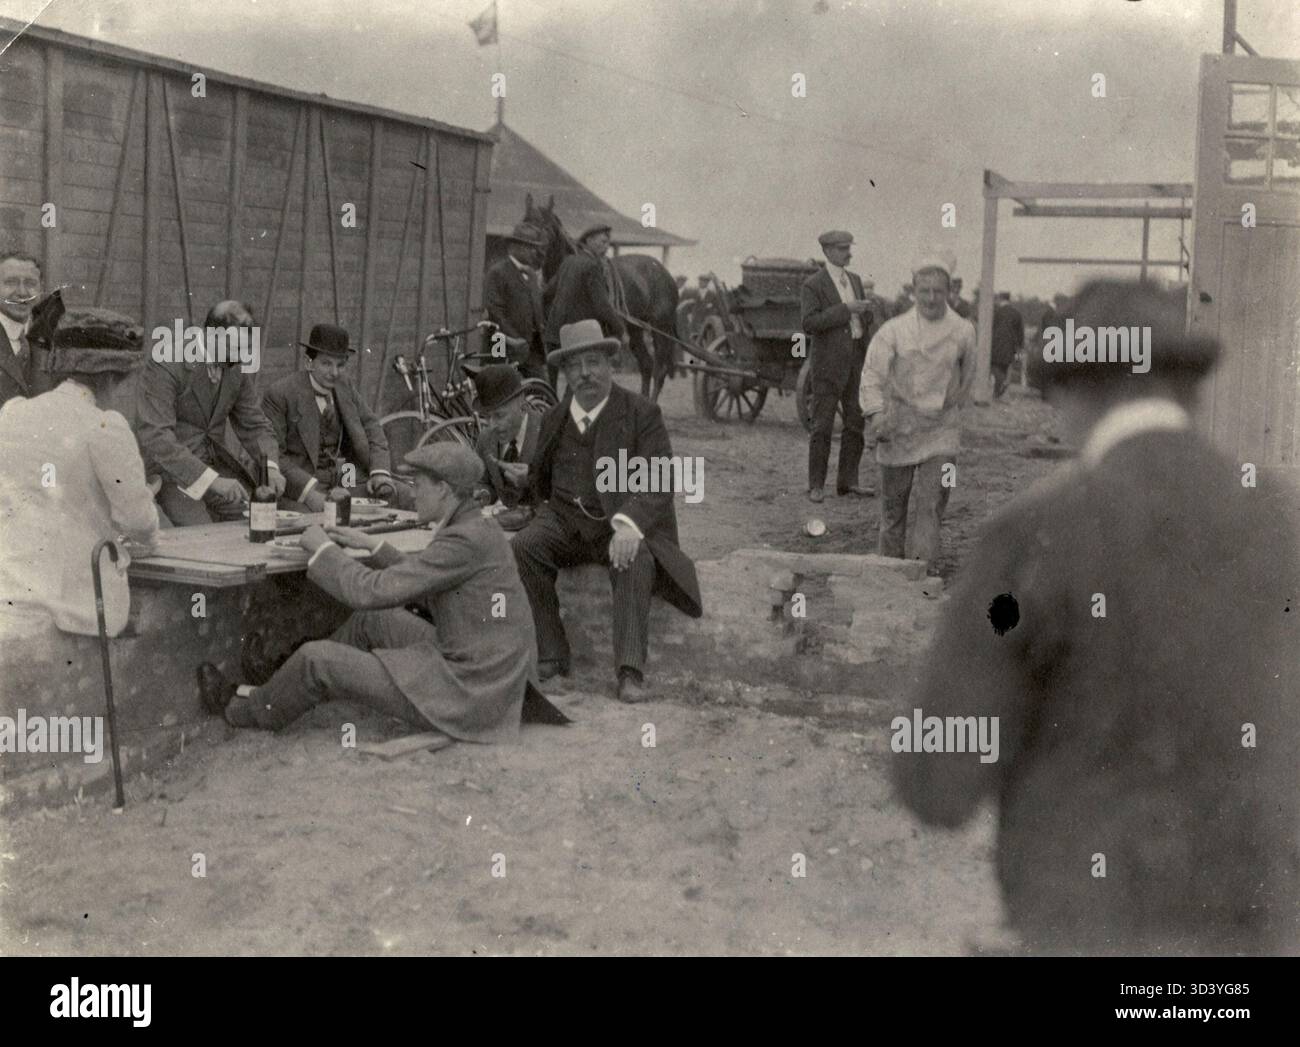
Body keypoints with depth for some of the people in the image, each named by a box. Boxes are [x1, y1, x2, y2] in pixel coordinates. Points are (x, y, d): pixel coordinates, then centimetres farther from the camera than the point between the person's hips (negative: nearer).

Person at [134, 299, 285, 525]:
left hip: (213, 460, 6)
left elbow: (255, 424, 7)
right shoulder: (165, 367, -20)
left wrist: (271, 466, -15)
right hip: (169, 464, -6)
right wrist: (211, 479, -36)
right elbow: (155, 436, -28)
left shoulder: (238, 367, -1)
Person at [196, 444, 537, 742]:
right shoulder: (480, 529, 8)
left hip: (465, 694, -9)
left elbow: (373, 591, -21)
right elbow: (423, 593, 21)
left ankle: (243, 711, 26)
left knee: (315, 658, -2)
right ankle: (279, 694, 30)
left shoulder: (468, 540, -22)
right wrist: (373, 545, 14)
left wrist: (323, 548, -5)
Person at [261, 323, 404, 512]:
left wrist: (380, 471, -5)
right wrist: (308, 490, -25)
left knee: (403, 497, -13)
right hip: (303, 478, -6)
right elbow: (271, 455, -12)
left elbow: (371, 426, 13)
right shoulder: (280, 394, -8)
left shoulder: (345, 385, 11)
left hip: (348, 475, 6)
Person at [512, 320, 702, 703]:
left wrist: (629, 525, -32)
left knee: (635, 559, -36)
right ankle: (551, 654, -18)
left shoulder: (642, 414, -3)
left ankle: (631, 673, -37)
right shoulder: (555, 419, 13)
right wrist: (547, 510, 6)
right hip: (566, 523, 4)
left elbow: (658, 483, -14)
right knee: (522, 546, -25)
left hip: (624, 526, -4)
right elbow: (540, 480, 28)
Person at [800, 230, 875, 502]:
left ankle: (847, 481, 13)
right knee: (822, 426, -3)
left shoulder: (855, 280, 13)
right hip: (828, 364, -6)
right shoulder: (813, 285, -8)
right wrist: (846, 309, -23)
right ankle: (816, 485, 4)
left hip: (856, 361, 6)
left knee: (857, 423, 6)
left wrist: (866, 311, -3)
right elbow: (809, 324, -19)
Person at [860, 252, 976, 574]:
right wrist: (877, 414, -17)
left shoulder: (963, 332, 0)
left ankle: (926, 568, -6)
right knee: (894, 501, 9)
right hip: (899, 427, 0)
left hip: (941, 430, 0)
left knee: (931, 503, -9)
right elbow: (873, 373, -5)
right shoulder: (894, 330, -4)